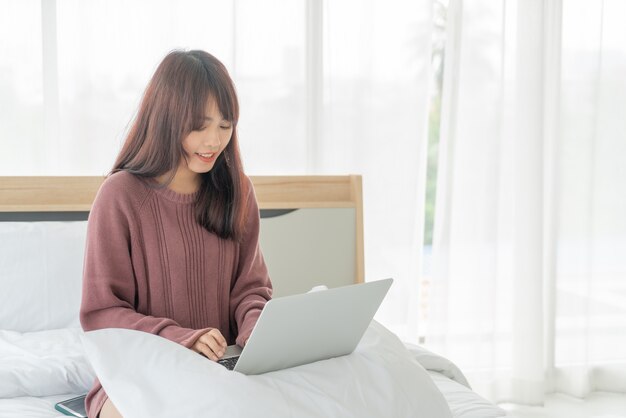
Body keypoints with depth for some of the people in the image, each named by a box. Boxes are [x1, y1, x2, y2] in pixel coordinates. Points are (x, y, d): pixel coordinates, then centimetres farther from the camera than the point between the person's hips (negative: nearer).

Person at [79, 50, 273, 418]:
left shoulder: (237, 191, 7)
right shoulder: (121, 196, -8)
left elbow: (250, 285, 10)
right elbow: (100, 312, -7)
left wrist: (257, 324, -14)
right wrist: (179, 338, -23)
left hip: (224, 367, 4)